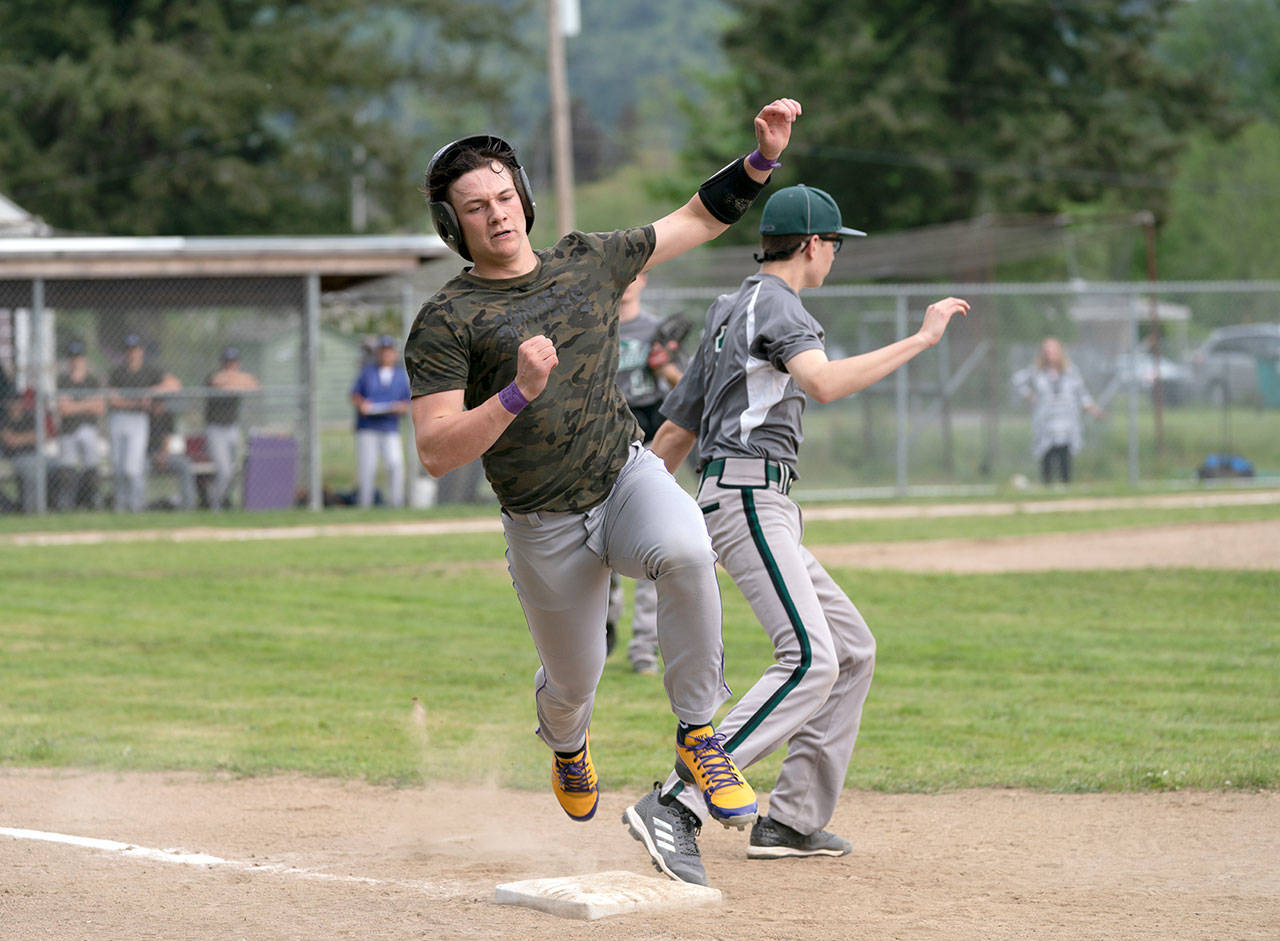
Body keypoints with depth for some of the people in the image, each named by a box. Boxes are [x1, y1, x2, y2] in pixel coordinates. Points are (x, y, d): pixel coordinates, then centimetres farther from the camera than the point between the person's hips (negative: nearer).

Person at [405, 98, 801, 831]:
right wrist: (518, 394, -32)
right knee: (574, 682, 11)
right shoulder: (445, 322, -10)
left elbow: (698, 221, 16)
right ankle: (566, 744, 52)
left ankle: (697, 735, -18)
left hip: (630, 476, 2)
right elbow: (435, 453, -19)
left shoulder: (589, 261, 4)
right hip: (545, 529, -1)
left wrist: (763, 159, 3)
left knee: (686, 551, -33)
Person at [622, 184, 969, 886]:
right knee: (810, 660, -23)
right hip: (750, 493, -11)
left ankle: (792, 822, 13)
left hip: (766, 510, 11)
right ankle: (675, 808, -32)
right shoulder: (775, 304, -7)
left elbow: (675, 432, 24)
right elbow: (824, 382, -28)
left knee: (852, 649, 15)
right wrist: (921, 340, -25)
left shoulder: (728, 311, 23)